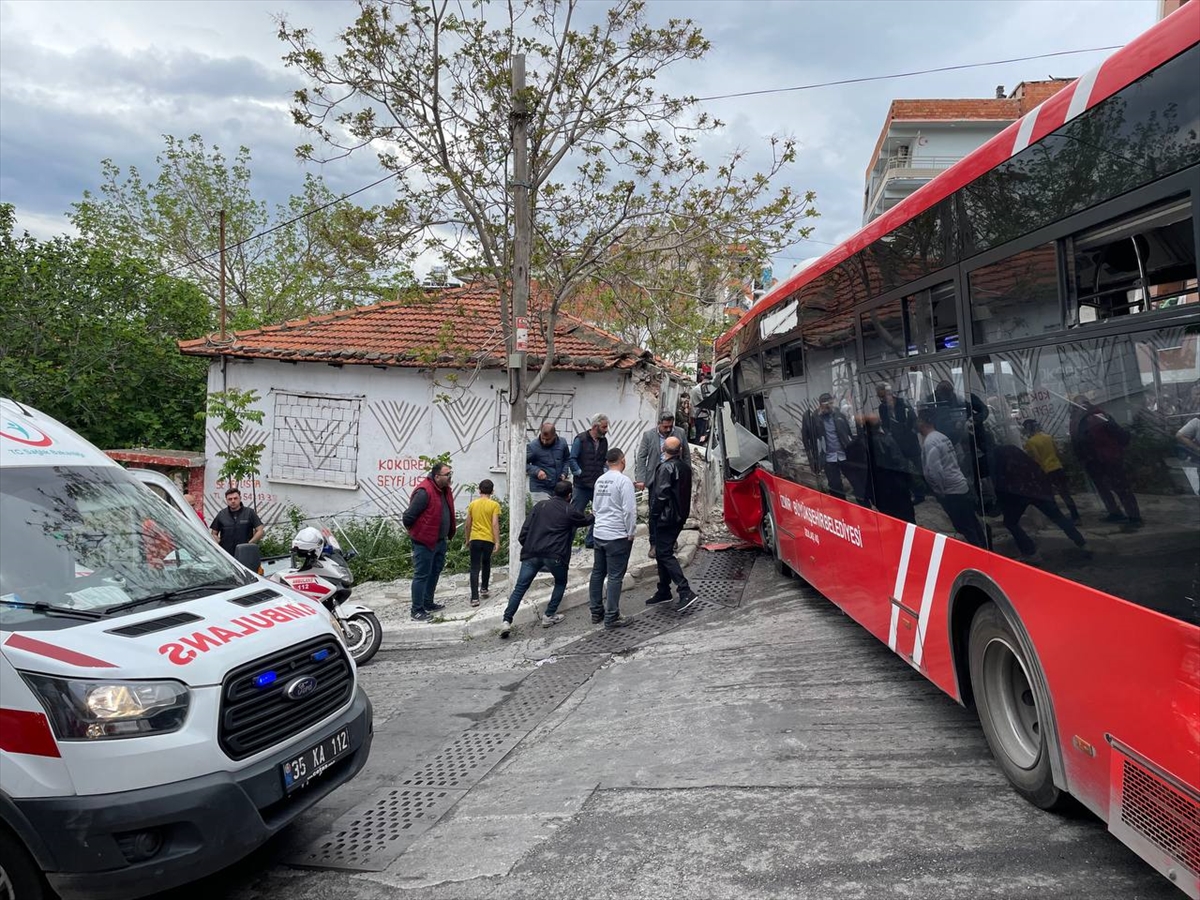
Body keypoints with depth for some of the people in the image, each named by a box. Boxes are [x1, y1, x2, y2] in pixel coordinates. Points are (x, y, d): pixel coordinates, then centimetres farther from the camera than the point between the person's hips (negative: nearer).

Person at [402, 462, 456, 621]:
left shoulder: (445, 490, 6)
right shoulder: (424, 492, -22)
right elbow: (408, 517, -20)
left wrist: (449, 533, 15)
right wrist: (416, 532, -5)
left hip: (440, 541, 9)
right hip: (425, 542, -9)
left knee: (435, 572, 20)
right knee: (421, 575, -2)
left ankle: (428, 603, 34)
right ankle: (416, 611, 6)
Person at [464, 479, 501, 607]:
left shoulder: (472, 504, 5)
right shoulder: (494, 505, -4)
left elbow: (467, 524, 10)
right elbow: (495, 524, -11)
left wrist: (467, 539, 22)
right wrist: (497, 542, -8)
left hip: (474, 539, 1)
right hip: (488, 540, -1)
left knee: (475, 568, 1)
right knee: (486, 564, 23)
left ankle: (475, 598, -6)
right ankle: (484, 589, 32)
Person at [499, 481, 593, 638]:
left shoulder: (540, 506, 15)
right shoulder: (569, 512, 9)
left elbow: (524, 530, 9)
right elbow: (586, 520, 29)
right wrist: (594, 515, 51)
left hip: (532, 554, 2)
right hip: (554, 556, -2)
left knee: (519, 588, 2)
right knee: (561, 583, 24)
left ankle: (506, 621, -9)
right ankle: (549, 616, 18)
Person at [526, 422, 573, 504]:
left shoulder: (562, 443, -1)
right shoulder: (533, 446, -13)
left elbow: (567, 459, 16)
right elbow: (523, 463, -7)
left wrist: (564, 472, 1)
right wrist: (536, 471, -21)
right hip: (539, 489, -4)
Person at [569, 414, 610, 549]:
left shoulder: (603, 441, 10)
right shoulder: (581, 439, -7)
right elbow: (572, 459, -8)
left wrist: (604, 472, 4)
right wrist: (580, 473, -13)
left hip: (598, 485, 6)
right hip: (582, 485, -6)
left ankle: (590, 541, 18)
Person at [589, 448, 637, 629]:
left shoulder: (600, 480, 9)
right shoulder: (624, 480, -13)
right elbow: (629, 510, -17)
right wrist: (631, 533, -7)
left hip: (599, 533, 7)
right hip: (617, 536, -7)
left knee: (598, 573, 15)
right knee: (615, 577, -1)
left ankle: (596, 612, 24)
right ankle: (612, 617, 3)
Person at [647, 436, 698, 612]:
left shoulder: (666, 467, -16)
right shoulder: (685, 468, 11)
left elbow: (661, 494, -20)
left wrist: (654, 513, -10)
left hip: (666, 518, -9)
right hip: (680, 516, 9)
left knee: (664, 554, -8)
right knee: (663, 553, 17)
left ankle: (686, 592, -15)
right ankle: (663, 591, 24)